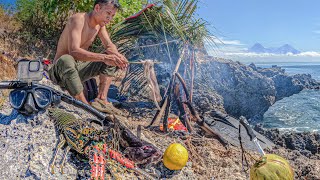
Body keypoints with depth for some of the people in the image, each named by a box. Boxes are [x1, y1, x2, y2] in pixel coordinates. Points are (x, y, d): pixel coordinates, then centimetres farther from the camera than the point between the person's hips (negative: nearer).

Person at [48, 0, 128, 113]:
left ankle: (102, 98, -14)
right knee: (66, 60, -40)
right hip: (61, 69, -7)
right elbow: (74, 51, -35)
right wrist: (103, 57, -44)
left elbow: (109, 45, 0)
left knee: (110, 59, -1)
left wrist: (117, 56, -24)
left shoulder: (100, 23, 2)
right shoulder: (78, 19, -22)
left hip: (79, 68, 7)